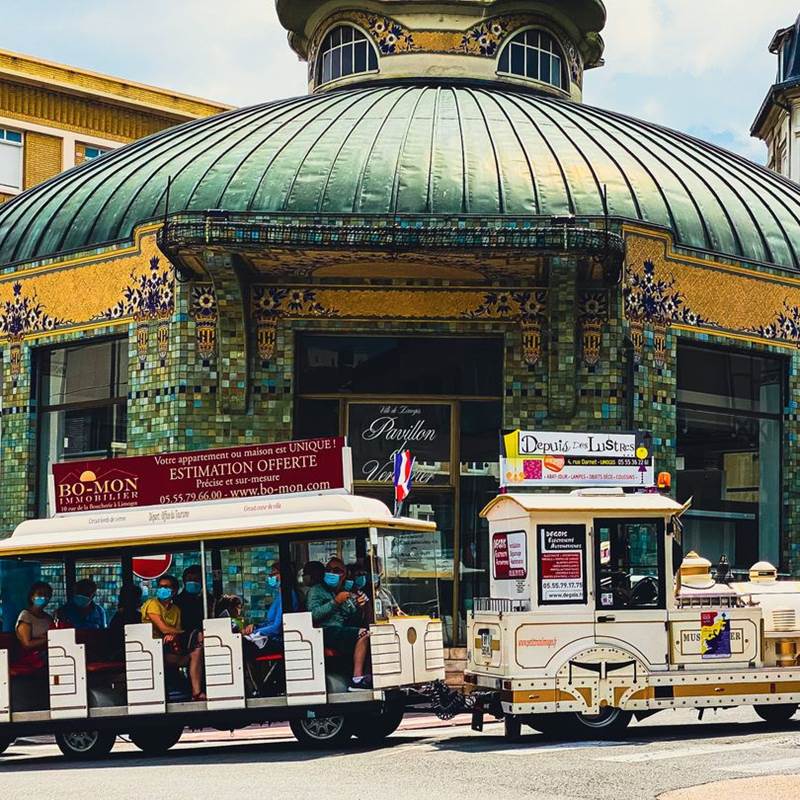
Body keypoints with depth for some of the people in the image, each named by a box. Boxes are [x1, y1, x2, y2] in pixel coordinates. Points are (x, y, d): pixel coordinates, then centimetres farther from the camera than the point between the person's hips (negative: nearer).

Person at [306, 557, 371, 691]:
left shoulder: (346, 593, 28)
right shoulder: (317, 591, 9)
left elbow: (354, 620, 22)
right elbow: (314, 614, -9)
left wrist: (358, 606, 3)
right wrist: (335, 602, -12)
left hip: (345, 632, 7)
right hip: (327, 631, -6)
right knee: (363, 634, -29)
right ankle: (357, 679, -33)